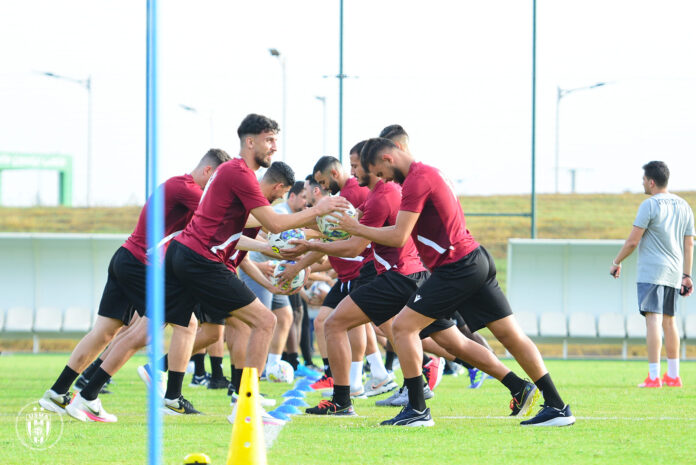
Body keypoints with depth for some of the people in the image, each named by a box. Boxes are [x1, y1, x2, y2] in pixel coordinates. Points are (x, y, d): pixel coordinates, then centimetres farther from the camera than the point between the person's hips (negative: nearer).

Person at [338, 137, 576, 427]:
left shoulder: (416, 180, -13)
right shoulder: (430, 172, 18)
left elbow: (398, 237, -18)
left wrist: (356, 228, -8)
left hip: (457, 267, -10)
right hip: (476, 260, 10)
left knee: (403, 327, -5)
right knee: (510, 335, 7)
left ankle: (417, 410, -8)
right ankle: (557, 406, 5)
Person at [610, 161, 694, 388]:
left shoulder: (649, 205, -10)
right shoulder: (683, 206, 12)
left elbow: (632, 241, -11)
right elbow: (689, 244, 13)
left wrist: (616, 263, 2)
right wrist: (687, 275, 17)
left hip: (651, 273, -7)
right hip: (674, 273, 7)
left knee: (653, 319, -12)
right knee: (668, 321, 16)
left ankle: (653, 377, -19)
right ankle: (673, 375, 20)